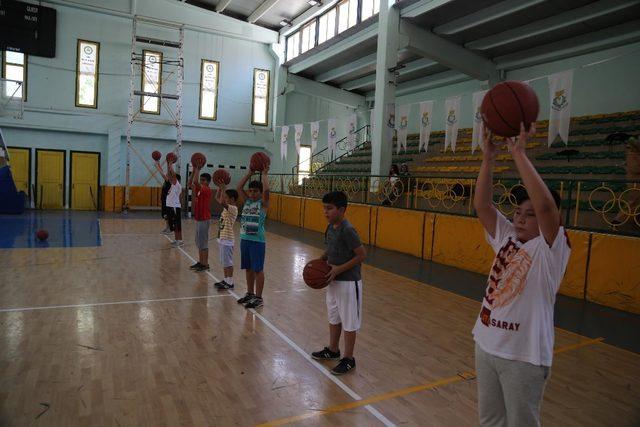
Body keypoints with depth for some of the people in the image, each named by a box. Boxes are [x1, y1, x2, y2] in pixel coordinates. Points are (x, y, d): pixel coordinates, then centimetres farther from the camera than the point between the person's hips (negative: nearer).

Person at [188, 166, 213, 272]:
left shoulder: (207, 190, -14)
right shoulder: (199, 189, 11)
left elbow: (195, 182, -27)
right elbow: (190, 183, 11)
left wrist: (197, 170, -17)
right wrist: (194, 171, 4)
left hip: (204, 219, -9)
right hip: (198, 218, 9)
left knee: (203, 243, -4)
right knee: (199, 242, 14)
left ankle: (205, 264, 2)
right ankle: (200, 262, 22)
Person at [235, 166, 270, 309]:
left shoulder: (263, 203, -6)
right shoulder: (246, 201, 9)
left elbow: (266, 190, -23)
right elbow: (239, 187, 7)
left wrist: (264, 174, -10)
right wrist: (250, 173, 7)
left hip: (257, 241, -6)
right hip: (245, 239, 6)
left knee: (258, 269, 0)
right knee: (248, 268, 15)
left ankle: (259, 298, 8)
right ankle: (250, 294, 28)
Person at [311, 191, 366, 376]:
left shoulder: (347, 230, -23)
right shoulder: (330, 227, 3)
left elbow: (362, 255, -21)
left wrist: (338, 269, -22)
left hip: (348, 283, -9)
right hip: (334, 281, 9)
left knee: (349, 322, 6)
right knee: (333, 318, 22)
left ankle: (348, 359, 21)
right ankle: (333, 350, 40)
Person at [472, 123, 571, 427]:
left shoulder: (551, 248, -13)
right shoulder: (506, 238, 4)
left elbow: (545, 206, -30)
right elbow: (482, 205, -5)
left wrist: (519, 153, -28)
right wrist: (489, 156, -13)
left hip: (524, 356, -6)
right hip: (487, 344, 6)